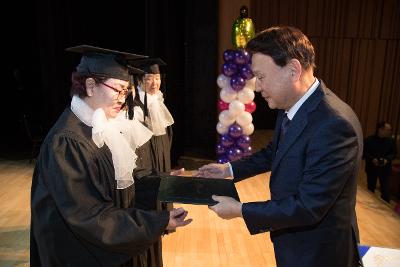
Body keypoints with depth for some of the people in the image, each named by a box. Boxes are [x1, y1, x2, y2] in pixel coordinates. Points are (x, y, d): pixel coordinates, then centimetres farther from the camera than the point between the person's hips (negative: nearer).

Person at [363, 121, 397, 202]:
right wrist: (372, 159, -19)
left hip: (385, 169, 1)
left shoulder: (391, 141, -3)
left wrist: (387, 159, -14)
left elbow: (394, 153, 4)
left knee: (385, 189, 3)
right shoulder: (369, 140, -9)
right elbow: (364, 152, -4)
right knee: (370, 188, 12)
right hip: (371, 168, -1)